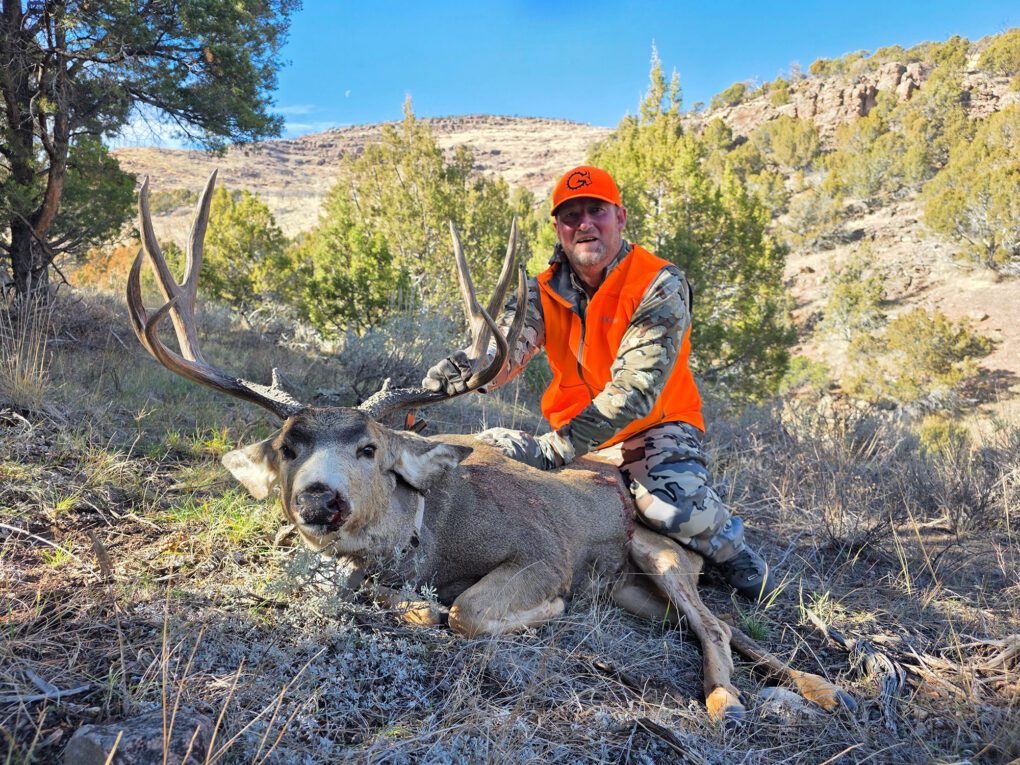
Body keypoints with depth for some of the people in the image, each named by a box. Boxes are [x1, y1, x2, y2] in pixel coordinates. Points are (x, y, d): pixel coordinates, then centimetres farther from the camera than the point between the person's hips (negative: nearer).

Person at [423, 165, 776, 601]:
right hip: (576, 434, 6)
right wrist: (465, 367, -44)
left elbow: (634, 391, -26)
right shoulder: (544, 292, 0)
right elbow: (503, 354, -18)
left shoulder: (659, 285, -16)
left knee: (672, 505, -35)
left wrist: (554, 449, -33)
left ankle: (732, 554, 2)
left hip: (656, 430, -5)